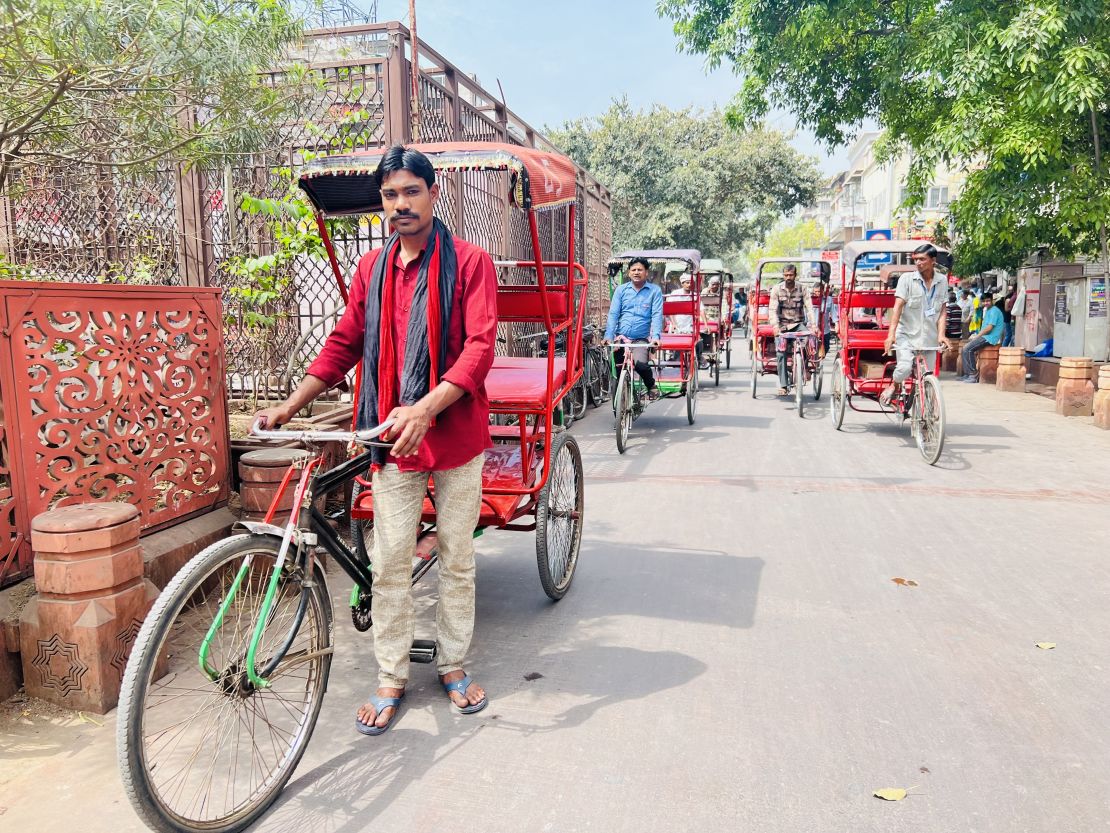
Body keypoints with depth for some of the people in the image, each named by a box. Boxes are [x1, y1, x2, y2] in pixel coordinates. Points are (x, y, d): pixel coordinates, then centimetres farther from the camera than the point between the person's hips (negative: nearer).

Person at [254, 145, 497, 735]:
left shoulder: (468, 262, -4)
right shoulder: (372, 269, 9)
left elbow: (479, 347, -14)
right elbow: (344, 345, 13)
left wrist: (425, 408, -27)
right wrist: (290, 406, 4)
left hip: (456, 435, -2)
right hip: (393, 439, 3)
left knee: (457, 560, 11)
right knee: (389, 564, 6)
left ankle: (453, 665, 29)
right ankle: (391, 678, 22)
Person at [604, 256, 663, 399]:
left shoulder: (655, 291, 3)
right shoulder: (621, 289, 8)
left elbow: (657, 315, -5)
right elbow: (613, 314, 1)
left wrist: (655, 336, -21)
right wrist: (608, 336, -12)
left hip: (641, 339, -3)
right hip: (621, 338, 3)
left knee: (640, 363, -26)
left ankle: (652, 386, 3)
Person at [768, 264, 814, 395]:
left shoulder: (802, 289, 0)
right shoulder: (777, 289, -2)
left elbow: (809, 308, -6)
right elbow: (772, 309, -9)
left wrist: (813, 325, -21)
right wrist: (775, 325, -25)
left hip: (798, 323, 1)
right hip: (782, 325, -1)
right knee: (781, 353, -14)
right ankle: (783, 385, -8)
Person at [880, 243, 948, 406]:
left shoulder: (942, 281, 6)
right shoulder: (907, 278, -4)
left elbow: (942, 311, 6)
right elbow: (898, 306, -11)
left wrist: (941, 334, -8)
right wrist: (891, 334, -20)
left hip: (929, 337, 3)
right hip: (907, 334, -3)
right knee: (905, 368, -25)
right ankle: (894, 385, 7)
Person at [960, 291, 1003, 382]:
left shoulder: (994, 311, -11)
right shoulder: (987, 310, 20)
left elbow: (989, 328, -18)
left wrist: (977, 336, -11)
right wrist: (977, 335, 5)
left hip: (990, 338, -10)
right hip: (985, 337, 10)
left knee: (967, 348, -20)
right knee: (965, 348, 6)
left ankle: (974, 375, -15)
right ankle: (967, 374, 5)